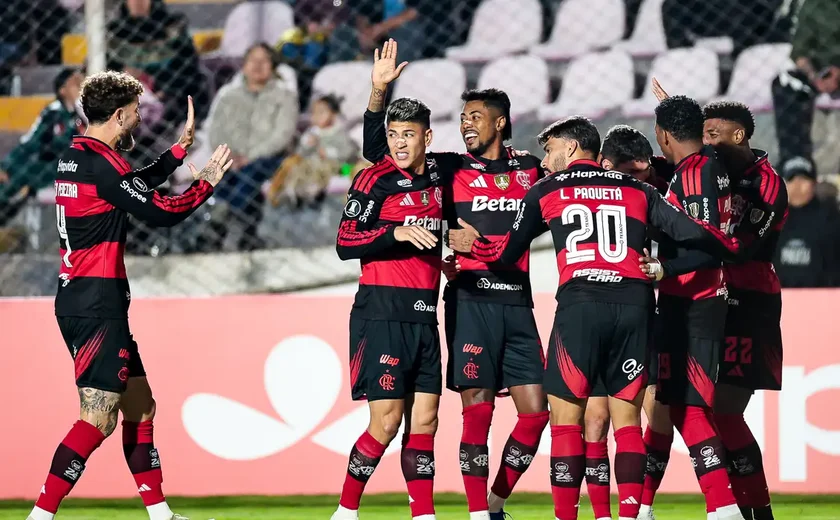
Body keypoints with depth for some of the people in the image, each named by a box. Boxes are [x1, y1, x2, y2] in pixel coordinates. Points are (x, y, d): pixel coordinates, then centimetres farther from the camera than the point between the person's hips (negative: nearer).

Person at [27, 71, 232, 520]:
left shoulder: (74, 158, 13)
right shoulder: (102, 163, -16)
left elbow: (136, 183, 29)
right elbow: (161, 212, -13)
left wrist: (181, 148, 33)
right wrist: (206, 183, 3)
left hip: (78, 296, 10)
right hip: (97, 303, -10)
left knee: (140, 404, 15)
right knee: (99, 417, -13)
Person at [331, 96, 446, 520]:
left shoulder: (438, 178, 12)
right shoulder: (375, 179, -7)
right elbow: (344, 243, -14)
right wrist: (397, 232, -24)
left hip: (424, 317, 6)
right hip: (382, 314, -6)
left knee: (424, 420, 4)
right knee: (386, 422, -8)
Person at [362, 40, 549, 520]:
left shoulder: (530, 170, 13)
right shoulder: (450, 169, 7)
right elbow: (377, 150, 5)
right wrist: (379, 89, -5)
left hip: (516, 301, 3)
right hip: (471, 300, -3)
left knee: (536, 411, -1)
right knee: (478, 411, -7)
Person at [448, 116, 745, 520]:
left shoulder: (546, 191, 14)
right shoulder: (637, 191, 19)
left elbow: (508, 252, 21)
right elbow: (689, 232, 12)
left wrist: (473, 245, 41)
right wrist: (733, 249, 30)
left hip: (580, 305, -3)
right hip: (633, 305, 3)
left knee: (566, 416, 3)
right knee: (627, 416, 8)